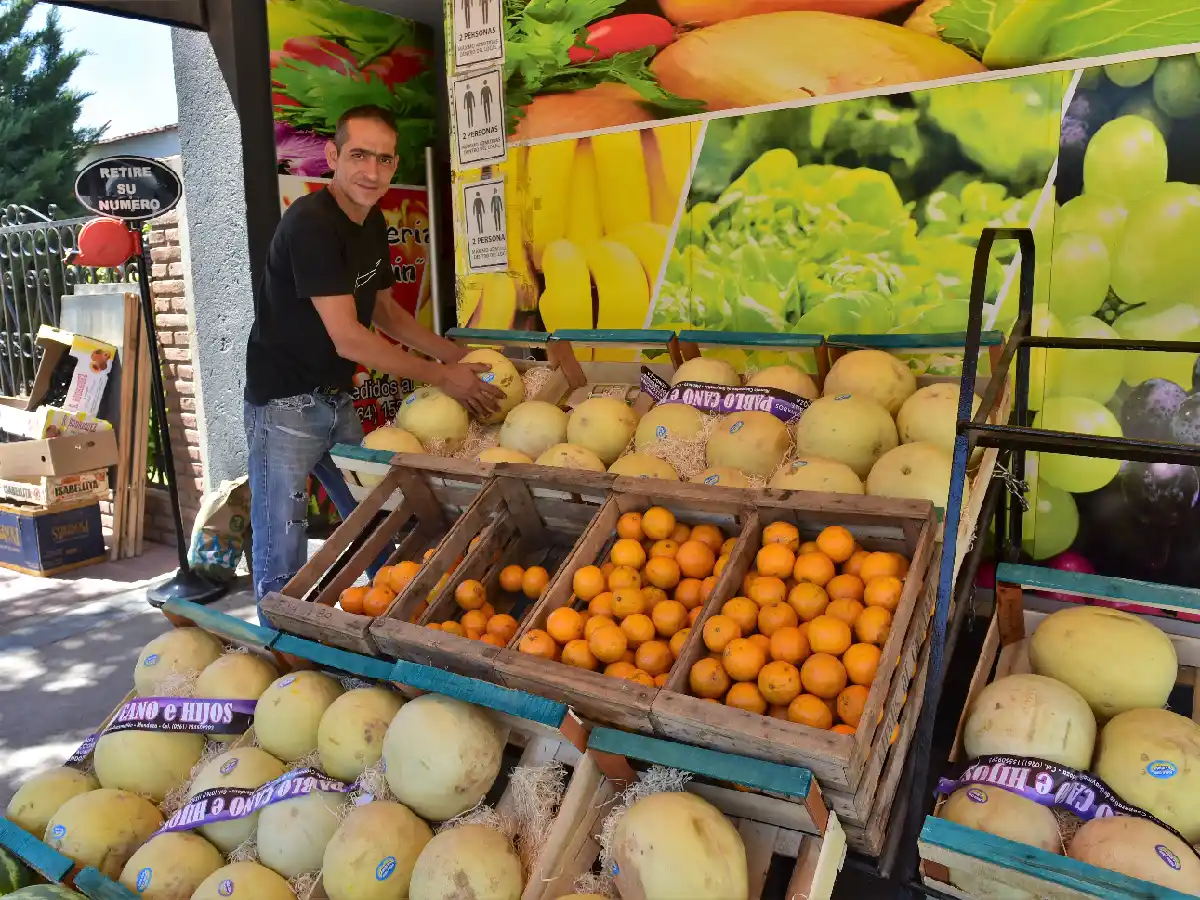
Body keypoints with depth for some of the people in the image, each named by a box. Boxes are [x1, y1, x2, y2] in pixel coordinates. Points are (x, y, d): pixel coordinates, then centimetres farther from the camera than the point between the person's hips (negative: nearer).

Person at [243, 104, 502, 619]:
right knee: (283, 557, -4)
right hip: (286, 404, -8)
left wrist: (459, 357, 10)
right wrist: (442, 377, -17)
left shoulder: (373, 224, 6)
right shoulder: (311, 224, -21)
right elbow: (348, 339, -24)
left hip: (336, 399, 9)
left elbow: (383, 311, 18)